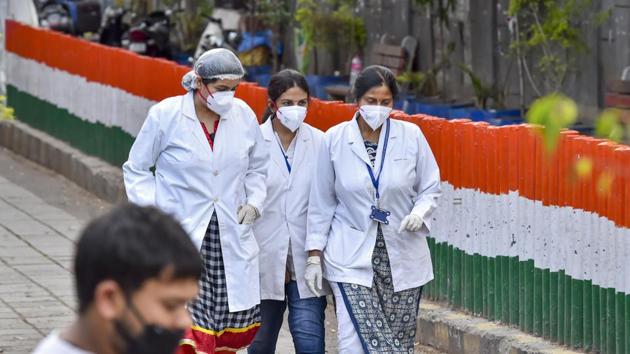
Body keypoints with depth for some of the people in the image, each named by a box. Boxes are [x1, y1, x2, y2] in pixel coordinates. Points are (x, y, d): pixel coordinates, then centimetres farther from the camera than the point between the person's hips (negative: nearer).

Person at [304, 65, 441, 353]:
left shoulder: (411, 136, -1)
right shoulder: (334, 140, -2)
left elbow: (430, 189, 9)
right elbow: (321, 203, 5)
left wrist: (420, 213, -13)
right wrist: (314, 256, 4)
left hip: (403, 258, 2)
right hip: (352, 260, -1)